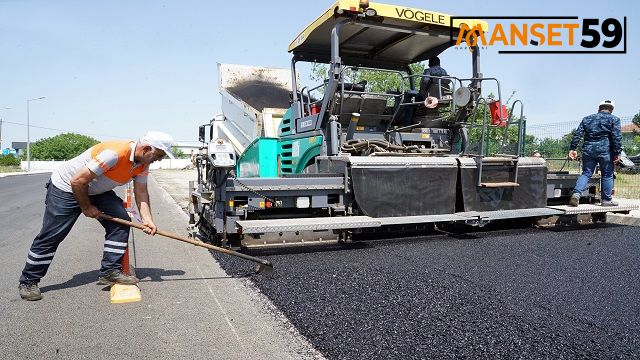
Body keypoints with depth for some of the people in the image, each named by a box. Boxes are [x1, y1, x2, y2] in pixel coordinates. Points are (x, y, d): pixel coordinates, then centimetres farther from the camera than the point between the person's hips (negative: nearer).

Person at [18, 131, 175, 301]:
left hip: (97, 190, 7)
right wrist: (86, 207, -17)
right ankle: (28, 282, 17)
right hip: (65, 187, -7)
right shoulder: (115, 153, -37)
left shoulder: (143, 164, -10)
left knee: (121, 221, -8)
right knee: (50, 237, -1)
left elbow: (141, 192, -7)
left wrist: (147, 219, -21)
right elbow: (77, 181, -31)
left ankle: (110, 271, 0)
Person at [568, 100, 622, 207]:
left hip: (588, 150, 3)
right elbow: (617, 137, -6)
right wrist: (617, 153, -7)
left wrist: (572, 149, 7)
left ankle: (576, 193, -14)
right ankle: (606, 200, 11)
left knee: (586, 173, 6)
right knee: (607, 175, 7)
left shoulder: (587, 119, 14)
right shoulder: (614, 119, 4)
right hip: (605, 151, -3)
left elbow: (577, 134, 7)